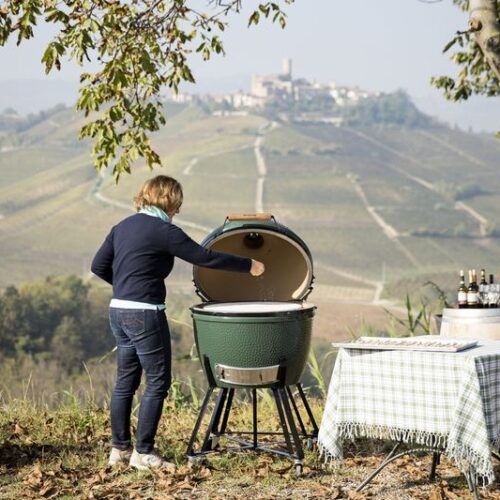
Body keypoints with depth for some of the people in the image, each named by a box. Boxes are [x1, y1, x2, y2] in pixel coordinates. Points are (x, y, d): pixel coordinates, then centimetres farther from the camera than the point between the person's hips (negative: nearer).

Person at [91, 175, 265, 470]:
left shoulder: (123, 226, 11)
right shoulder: (164, 231, -11)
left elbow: (99, 265, 12)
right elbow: (204, 257, -10)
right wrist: (248, 266, 0)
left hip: (119, 311, 8)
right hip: (145, 315, -8)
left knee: (126, 382, 14)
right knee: (157, 382, 1)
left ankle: (120, 449, 20)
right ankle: (144, 452, 4)